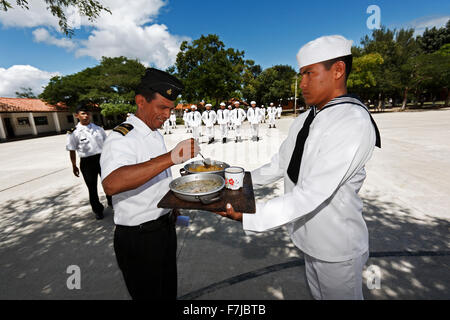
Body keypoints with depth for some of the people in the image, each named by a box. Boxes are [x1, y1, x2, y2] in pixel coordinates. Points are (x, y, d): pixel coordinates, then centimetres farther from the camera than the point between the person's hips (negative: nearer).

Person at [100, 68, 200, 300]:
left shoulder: (156, 134, 7)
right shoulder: (121, 139, -22)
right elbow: (112, 184, -42)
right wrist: (171, 157, -48)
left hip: (164, 228, 8)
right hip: (139, 239, -7)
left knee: (169, 290, 26)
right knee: (149, 294, 16)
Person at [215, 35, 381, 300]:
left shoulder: (354, 124, -28)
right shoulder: (305, 120, 0)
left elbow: (310, 195, -33)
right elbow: (280, 164, 7)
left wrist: (247, 216, -33)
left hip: (337, 247, -7)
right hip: (309, 237, 7)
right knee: (318, 294, 29)